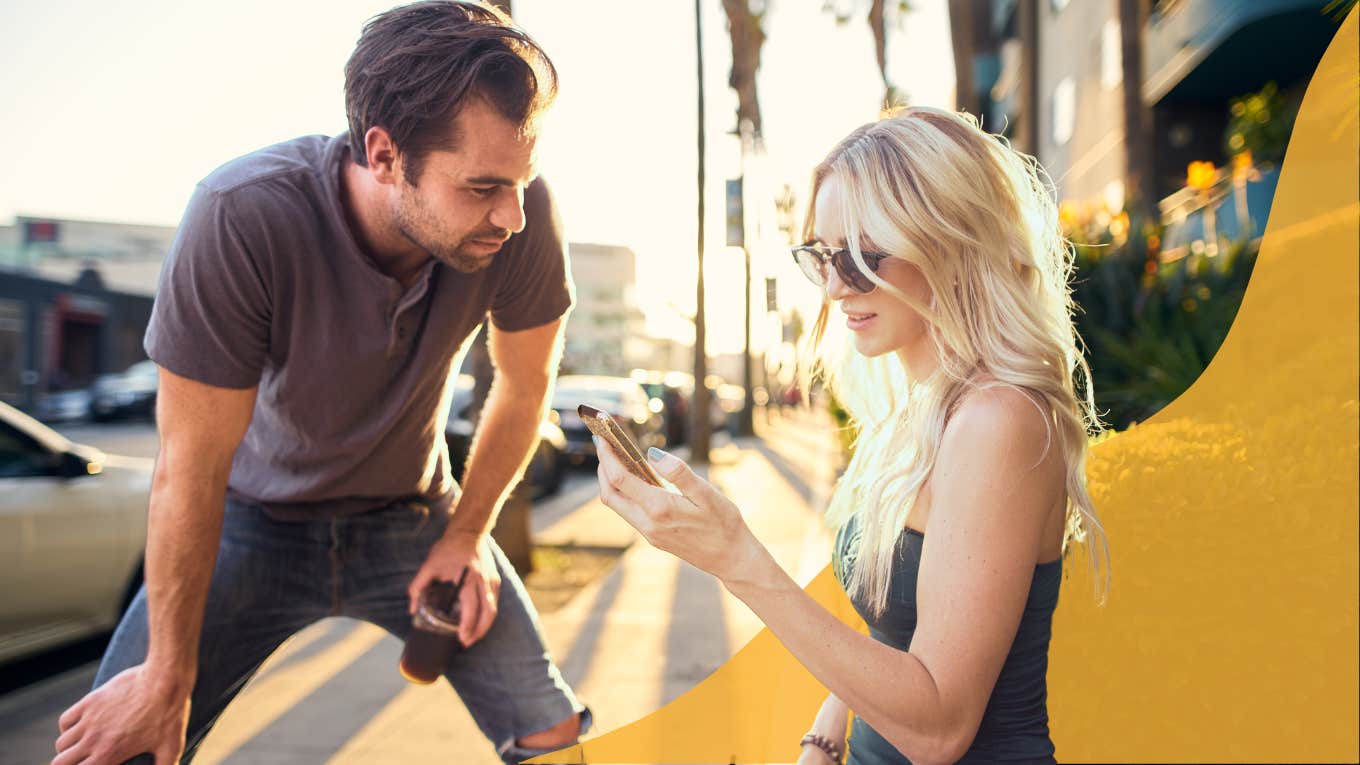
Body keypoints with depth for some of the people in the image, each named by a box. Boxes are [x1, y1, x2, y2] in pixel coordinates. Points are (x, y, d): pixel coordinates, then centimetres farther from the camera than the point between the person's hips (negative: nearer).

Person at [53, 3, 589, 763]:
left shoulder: (521, 213, -25)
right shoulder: (243, 219, -33)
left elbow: (526, 386, -6)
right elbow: (192, 466, -24)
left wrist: (466, 534, -4)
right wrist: (169, 677, -14)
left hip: (412, 514, 2)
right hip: (256, 517, -1)